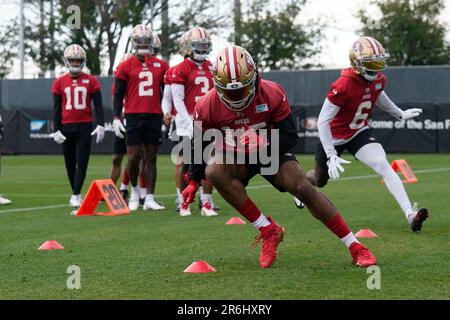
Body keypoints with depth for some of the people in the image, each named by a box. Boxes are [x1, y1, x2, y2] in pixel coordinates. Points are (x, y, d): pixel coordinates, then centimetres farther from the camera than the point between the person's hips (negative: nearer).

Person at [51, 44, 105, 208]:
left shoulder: (91, 81, 2)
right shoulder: (59, 83, 6)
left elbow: (98, 105, 3)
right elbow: (57, 108, 8)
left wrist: (100, 125, -6)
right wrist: (56, 130, 3)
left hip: (85, 126, -2)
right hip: (66, 127, 2)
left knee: (82, 162, -8)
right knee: (70, 163, 8)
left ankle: (76, 196, -10)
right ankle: (76, 193, 20)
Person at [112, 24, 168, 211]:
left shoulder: (161, 66, 9)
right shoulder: (126, 67, 1)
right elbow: (118, 95, 2)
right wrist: (116, 118, -4)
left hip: (154, 117, 2)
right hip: (134, 117, -2)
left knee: (151, 158, 4)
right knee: (134, 156, -5)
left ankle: (149, 199, 6)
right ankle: (134, 190, 21)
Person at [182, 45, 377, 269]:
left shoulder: (272, 94, -22)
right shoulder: (208, 106, -18)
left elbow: (290, 137, -18)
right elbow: (199, 144, -1)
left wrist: (264, 142, -37)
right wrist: (193, 181, -3)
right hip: (235, 158, 1)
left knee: (303, 188, -23)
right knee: (213, 171, -32)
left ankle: (354, 246, -13)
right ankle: (268, 230, -25)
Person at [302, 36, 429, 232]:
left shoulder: (379, 80, -12)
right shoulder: (343, 86, -33)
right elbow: (323, 121, -29)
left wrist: (400, 114, 22)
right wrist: (332, 156, -32)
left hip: (359, 133, 4)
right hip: (334, 138, -4)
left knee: (383, 165, -21)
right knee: (320, 181, 18)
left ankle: (410, 214, -30)